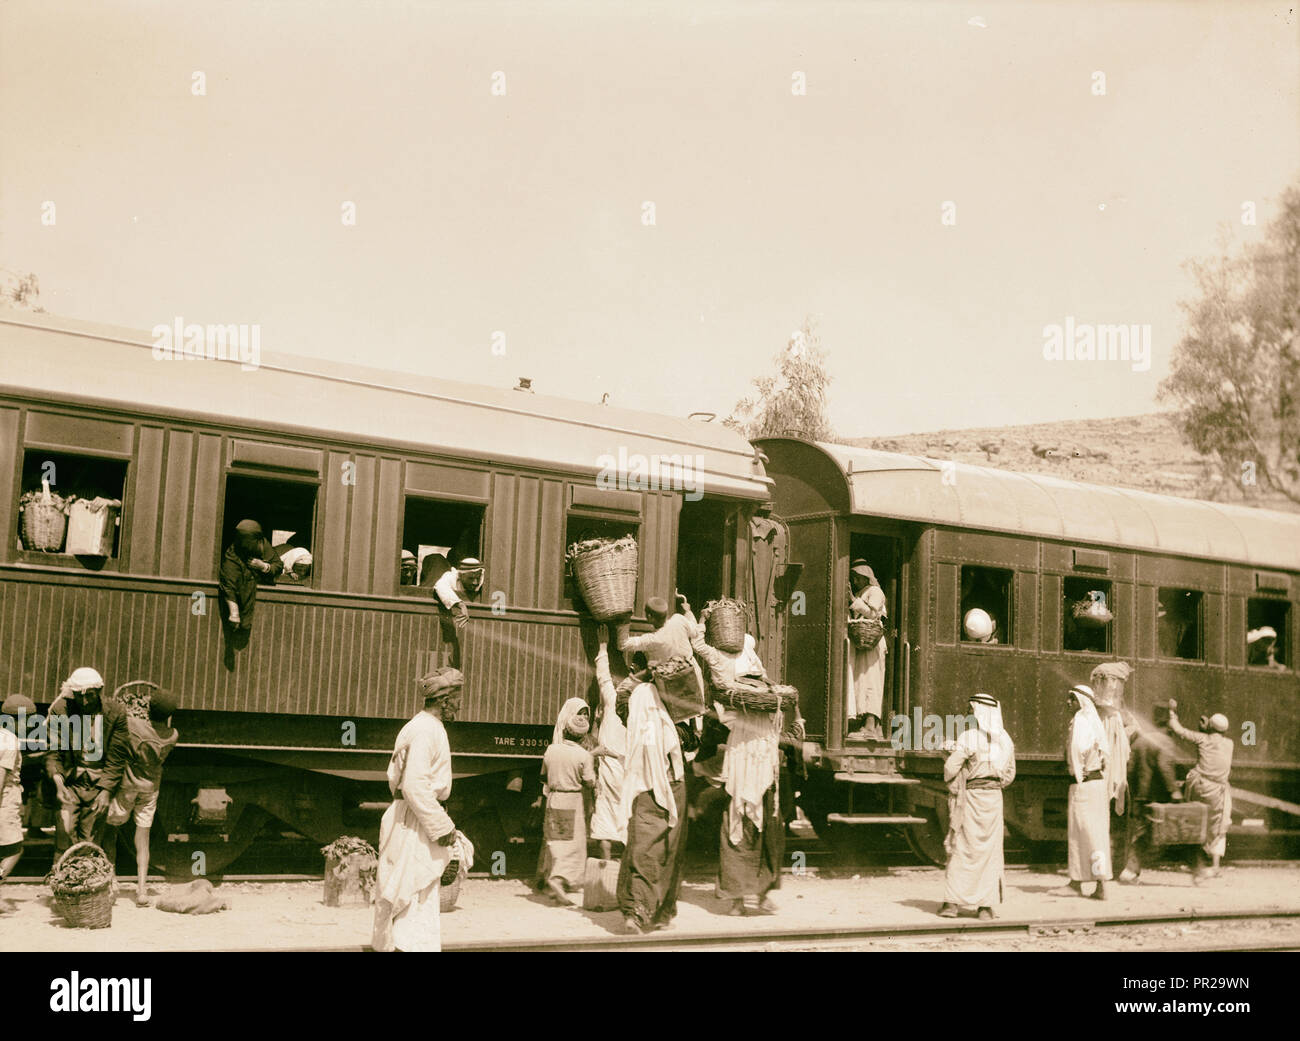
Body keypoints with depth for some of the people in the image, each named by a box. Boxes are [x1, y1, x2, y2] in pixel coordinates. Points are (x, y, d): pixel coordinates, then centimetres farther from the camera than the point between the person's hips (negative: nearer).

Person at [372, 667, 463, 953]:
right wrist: (442, 826, -20)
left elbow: (395, 775, 21)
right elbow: (416, 786, -25)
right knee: (419, 895, -9)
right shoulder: (425, 730, -18)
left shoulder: (415, 727, 15)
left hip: (404, 817, 10)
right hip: (417, 823, -10)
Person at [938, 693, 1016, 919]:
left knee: (961, 849, 4)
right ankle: (986, 905, 8)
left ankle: (952, 903, 3)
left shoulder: (968, 737, -14)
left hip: (970, 798, -4)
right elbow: (1010, 774, 10)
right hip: (994, 799, 4)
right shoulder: (1005, 740, 2)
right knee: (989, 850, 9)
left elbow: (950, 770, -15)